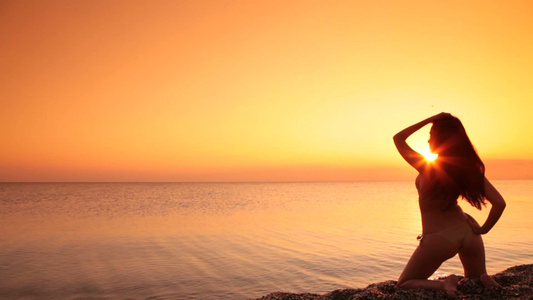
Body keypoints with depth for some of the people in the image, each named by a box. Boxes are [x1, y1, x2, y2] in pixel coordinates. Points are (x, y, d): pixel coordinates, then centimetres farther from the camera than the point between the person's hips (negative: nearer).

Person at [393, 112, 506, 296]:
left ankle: (444, 284, -12)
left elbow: (398, 138, -11)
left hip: (438, 239, -5)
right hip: (468, 232, 5)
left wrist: (429, 120, -12)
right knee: (477, 279, 31)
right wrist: (483, 229, 3)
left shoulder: (428, 168, -20)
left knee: (405, 283, 13)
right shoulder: (471, 168, -7)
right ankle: (484, 281, -3)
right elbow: (499, 203, -10)